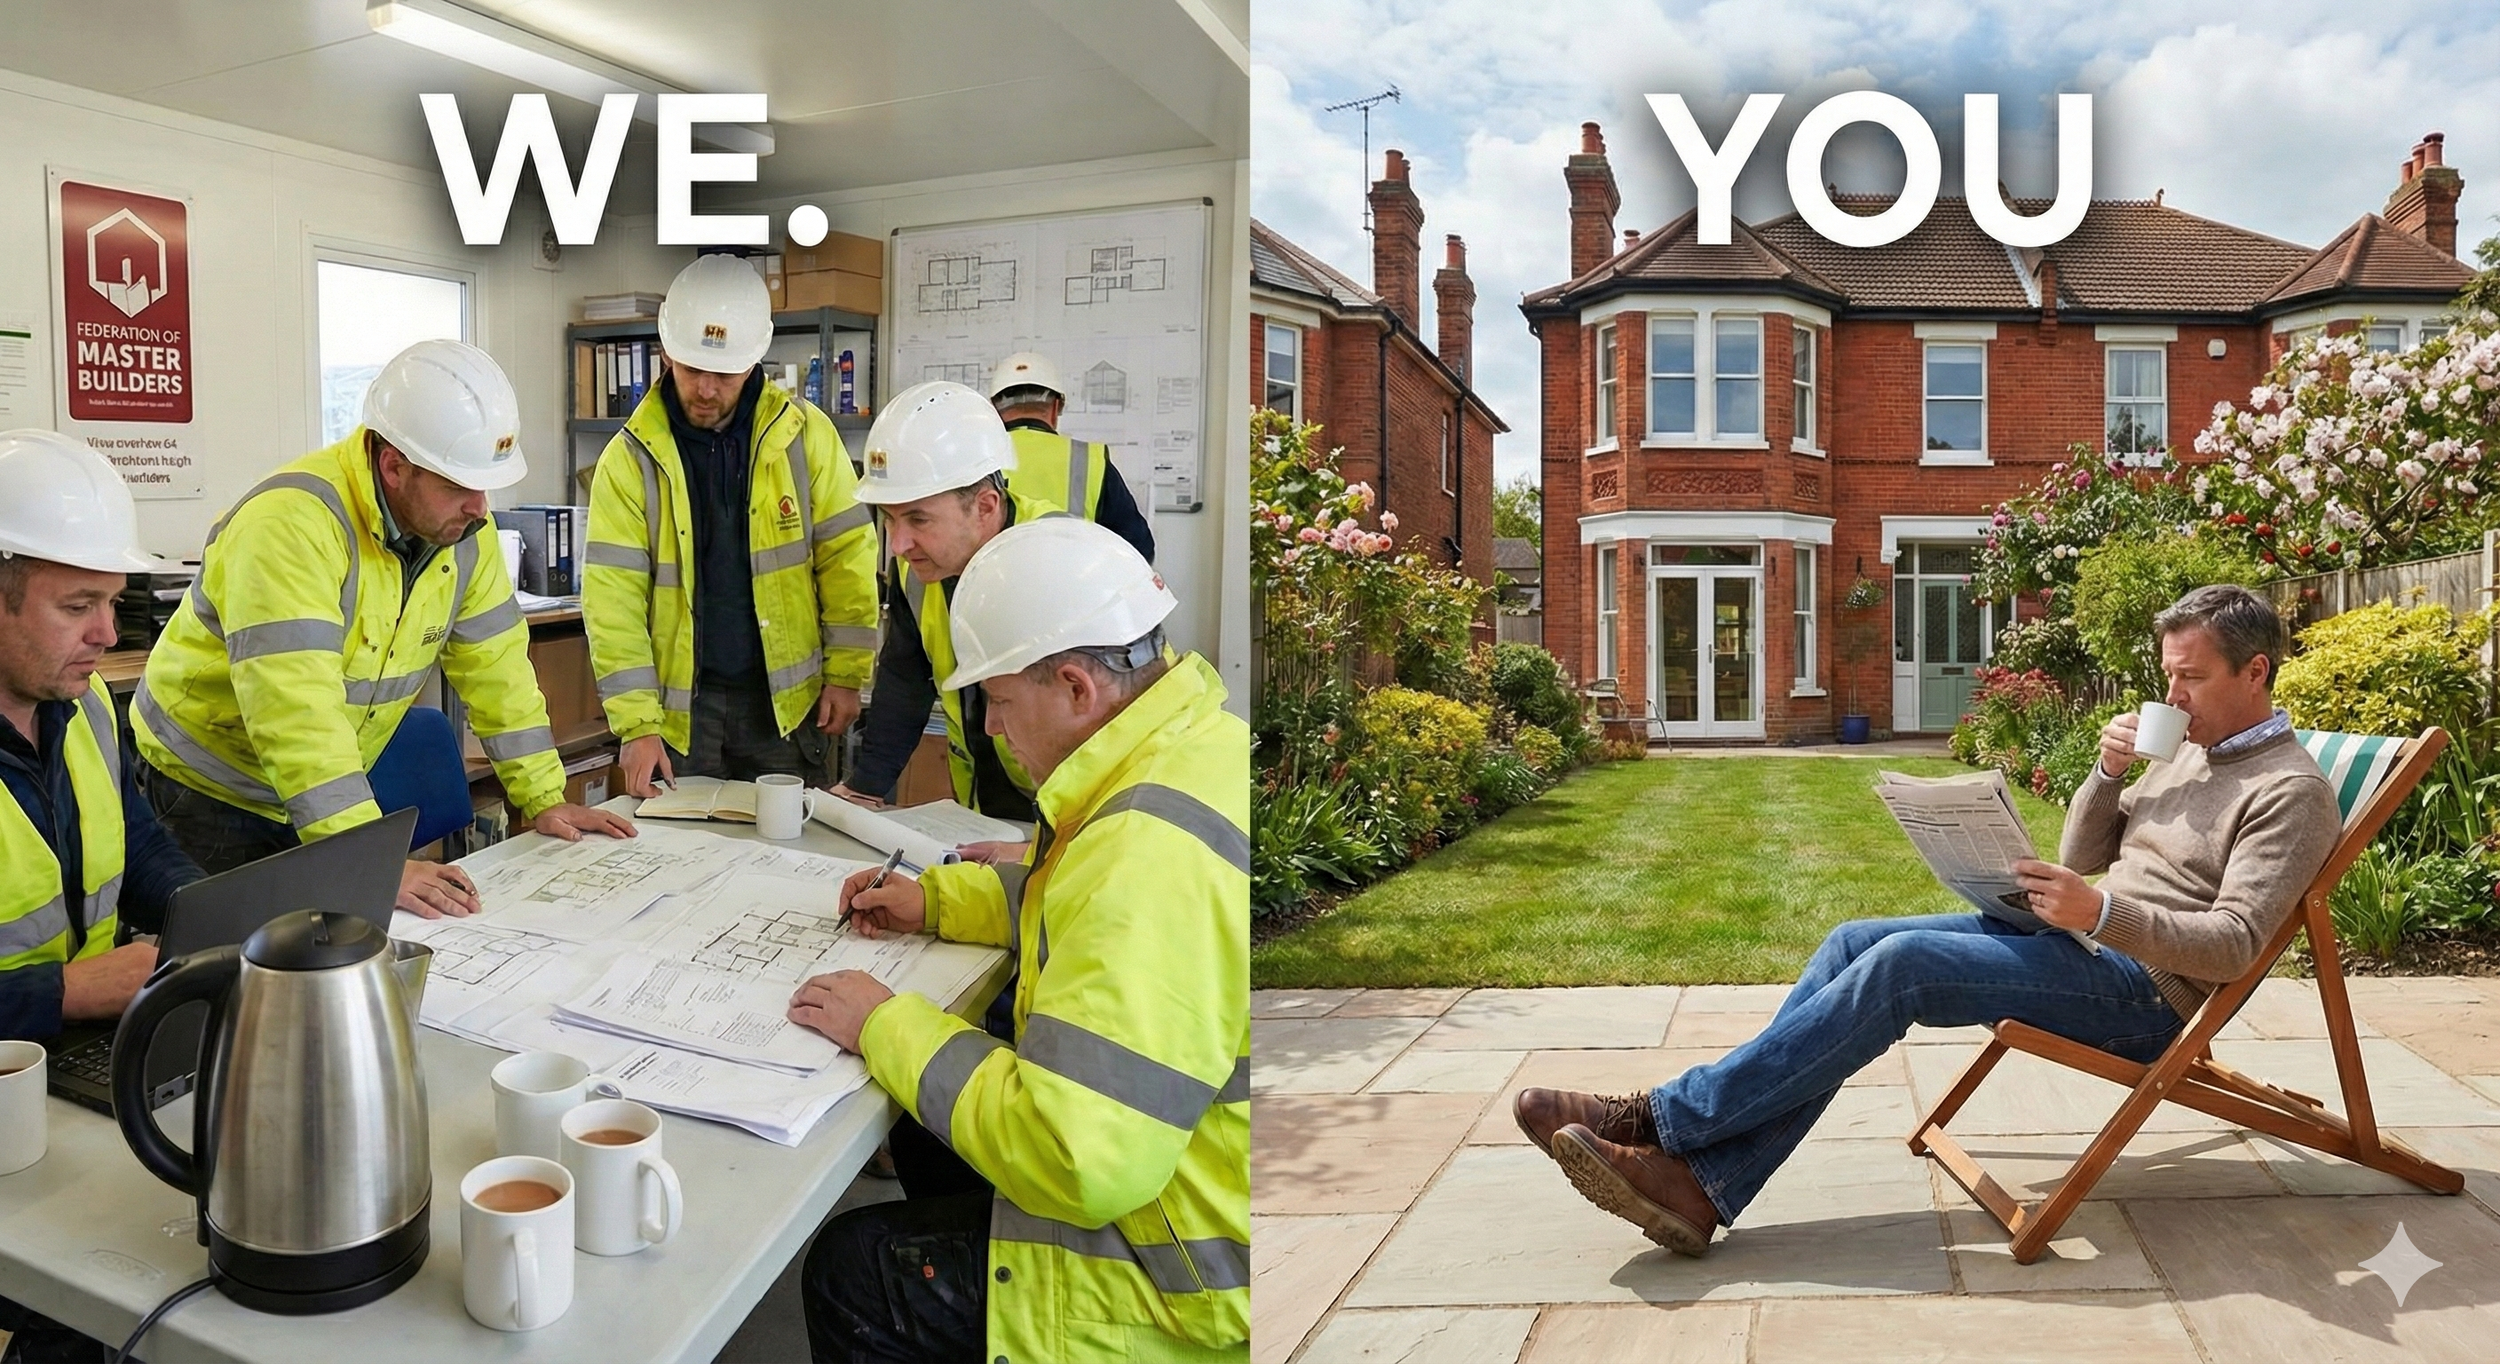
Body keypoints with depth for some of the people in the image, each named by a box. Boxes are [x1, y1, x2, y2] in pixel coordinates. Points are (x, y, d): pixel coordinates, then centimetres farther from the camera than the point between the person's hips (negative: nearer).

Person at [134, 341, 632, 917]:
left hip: (328, 799, 6)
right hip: (208, 790, -6)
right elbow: (297, 716, -37)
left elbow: (496, 665, 1)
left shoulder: (463, 527, -7)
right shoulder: (291, 523, -30)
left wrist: (544, 800, -2)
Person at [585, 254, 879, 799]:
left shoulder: (806, 433, -4)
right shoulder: (631, 456, -5)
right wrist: (637, 723, -15)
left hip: (788, 698, 0)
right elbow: (613, 597, -9)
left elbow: (847, 555, -1)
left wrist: (846, 674, -4)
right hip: (680, 703, 0)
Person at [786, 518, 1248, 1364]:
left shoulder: (1150, 847, -33)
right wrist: (938, 902, 10)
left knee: (846, 1272, 4)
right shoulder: (1198, 742, -1)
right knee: (927, 1145, 24)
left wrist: (889, 1027, -20)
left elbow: (1076, 1163, -33)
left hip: (1192, 1286, -9)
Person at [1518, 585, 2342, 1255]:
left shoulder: (2290, 792, -7)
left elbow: (2234, 946, -19)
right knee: (1855, 943, -12)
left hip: (2143, 991, -8)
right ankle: (1701, 1184, -22)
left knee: (1900, 963, -28)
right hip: (2079, 939, 9)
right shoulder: (2191, 752, 19)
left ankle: (1663, 1118, -24)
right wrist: (2107, 773, 2)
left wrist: (2101, 912, -33)